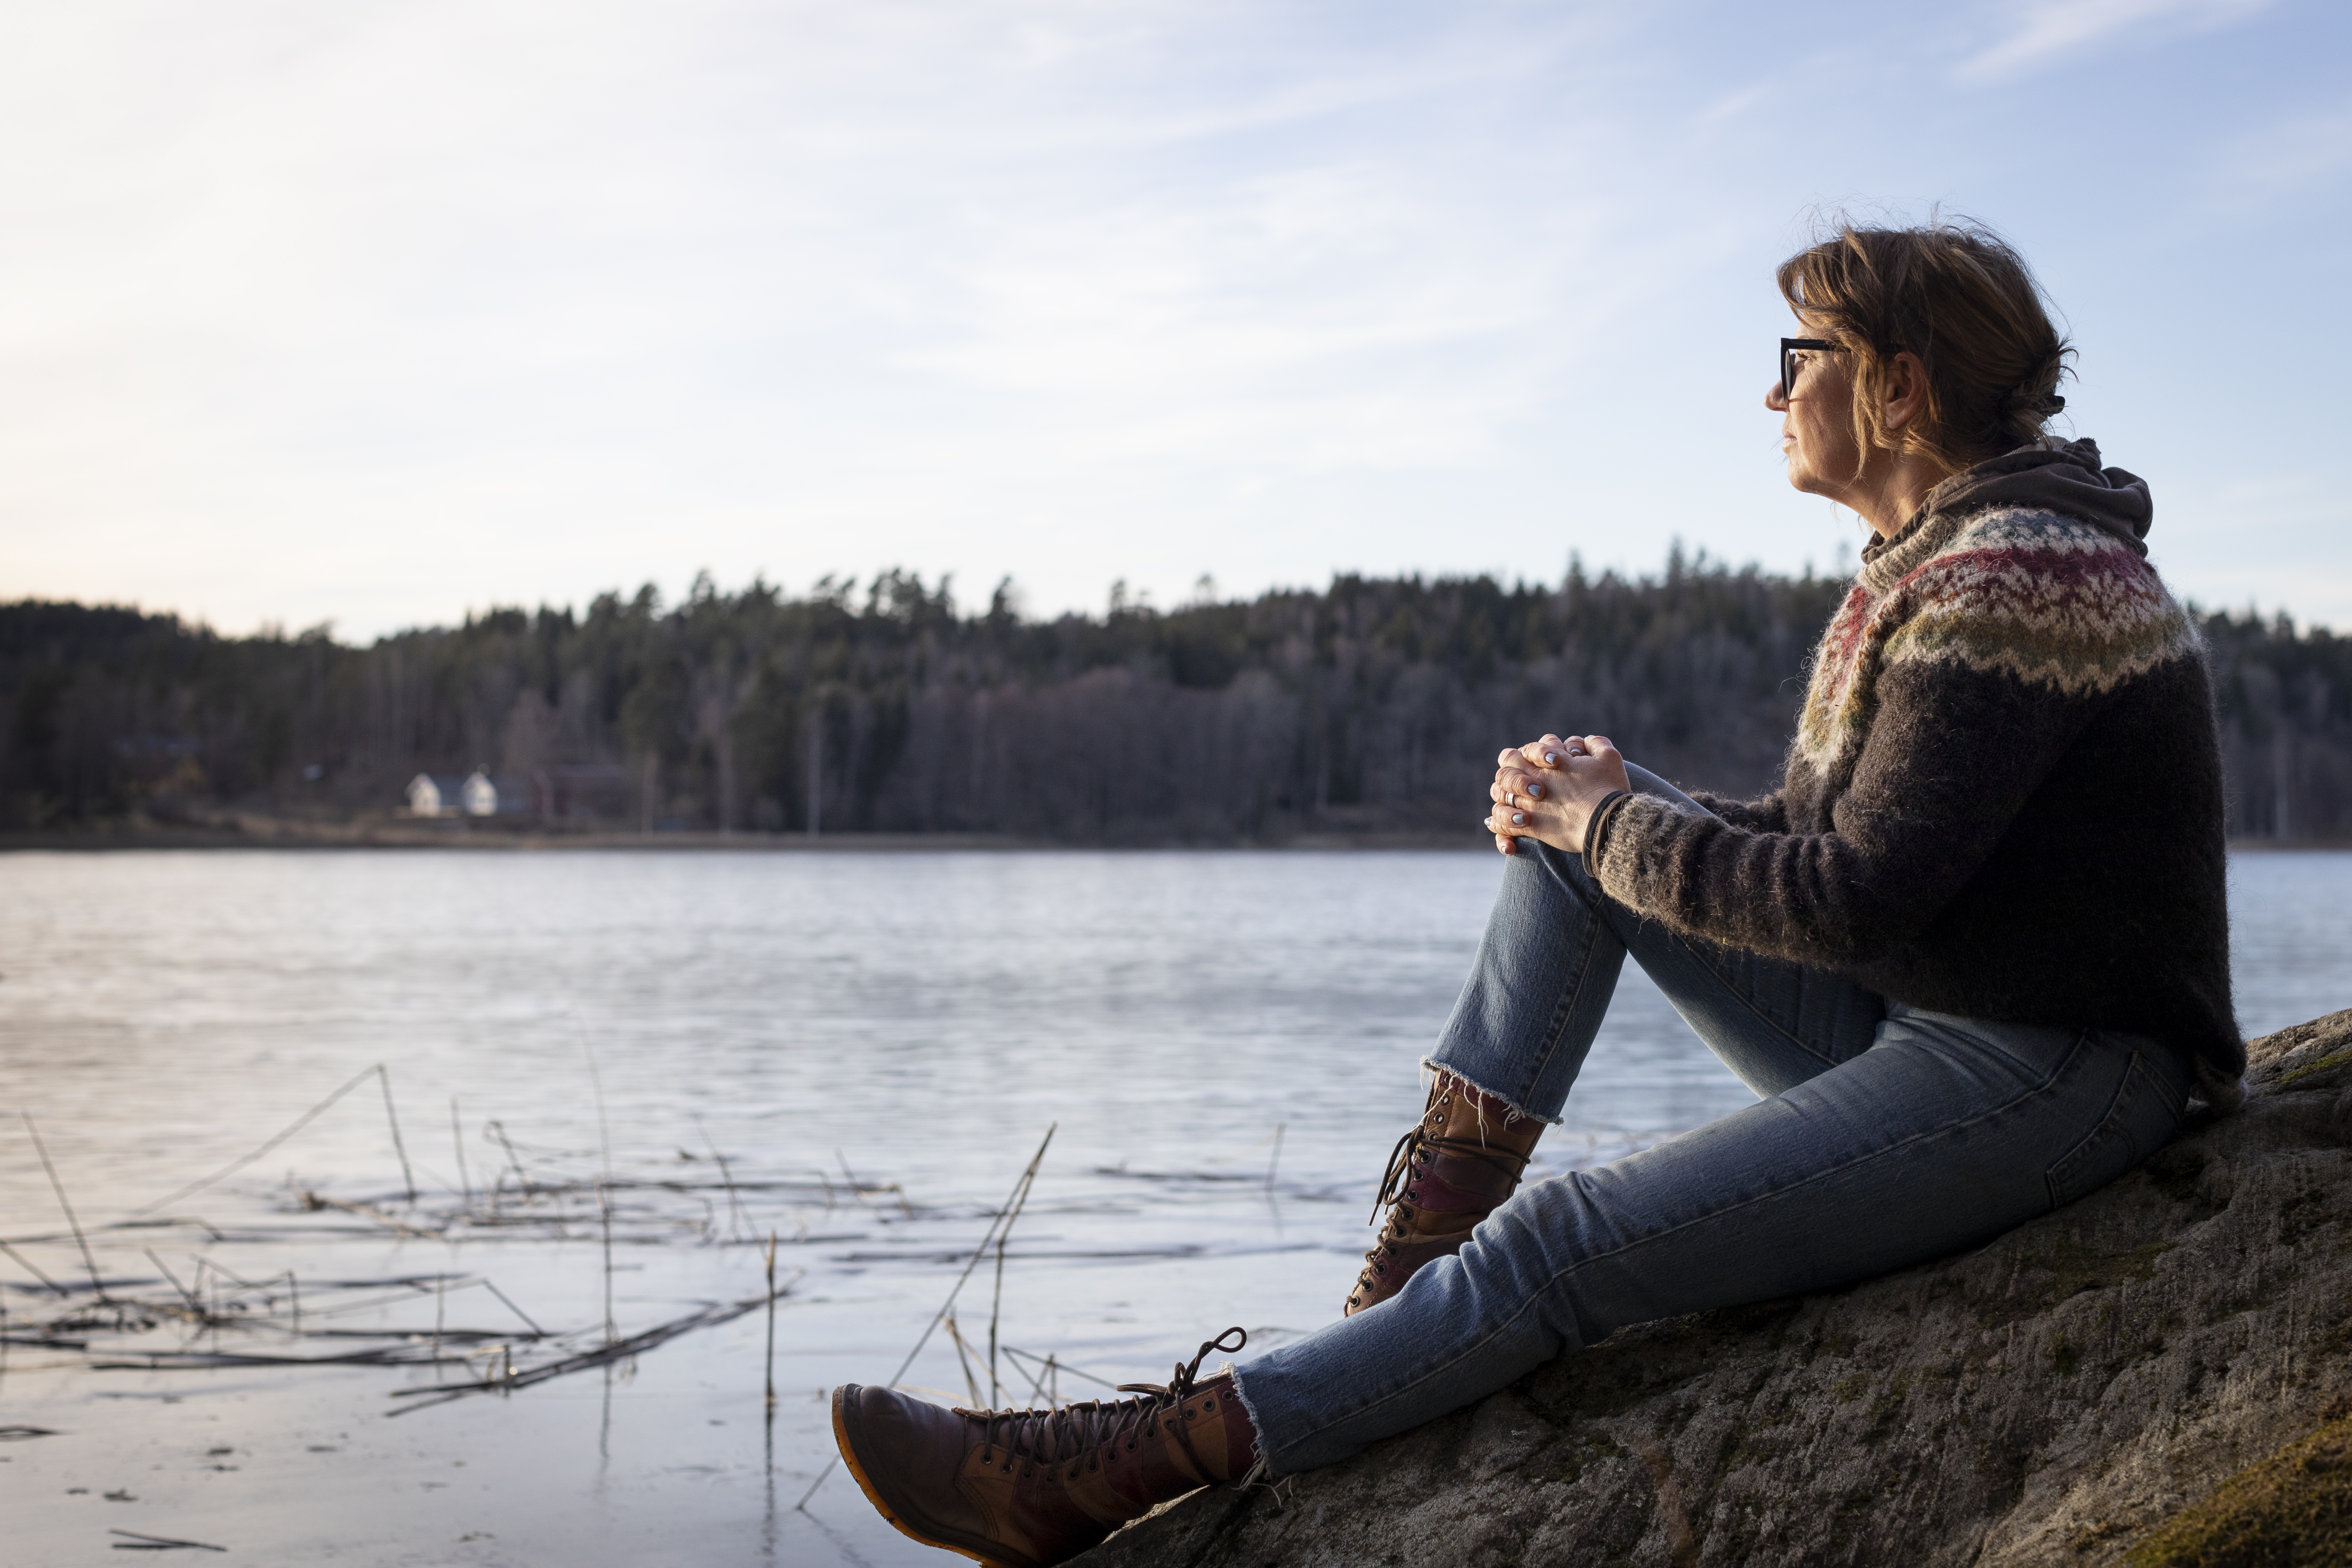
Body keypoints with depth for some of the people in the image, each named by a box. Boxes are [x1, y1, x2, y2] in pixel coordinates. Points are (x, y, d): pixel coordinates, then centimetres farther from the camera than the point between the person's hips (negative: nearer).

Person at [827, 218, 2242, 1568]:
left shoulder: (2013, 576, -18)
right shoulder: (1939, 558, 14)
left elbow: (1855, 898, -23)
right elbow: (1820, 838, 17)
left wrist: (1609, 823, -9)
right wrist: (1600, 807, 0)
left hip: (2047, 1079, -10)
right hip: (1916, 1018, 10)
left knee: (1564, 1248, -21)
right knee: (1564, 816, 4)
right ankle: (1413, 1275, -5)